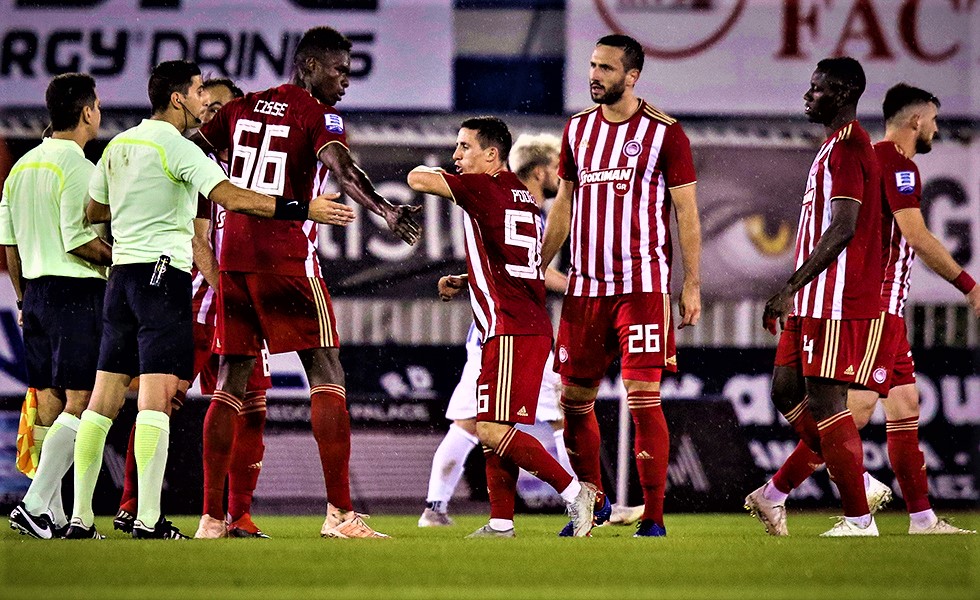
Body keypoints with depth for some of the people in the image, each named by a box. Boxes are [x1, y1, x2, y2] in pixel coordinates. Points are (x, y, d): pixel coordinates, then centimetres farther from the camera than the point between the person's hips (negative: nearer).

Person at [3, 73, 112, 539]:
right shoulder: (78, 168, -12)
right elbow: (78, 240, -19)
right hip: (77, 291, -8)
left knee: (49, 404, 9)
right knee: (79, 402, -8)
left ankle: (54, 516, 8)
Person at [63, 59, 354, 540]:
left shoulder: (118, 146, 14)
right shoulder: (176, 148, -10)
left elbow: (93, 211, 26)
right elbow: (232, 198, -21)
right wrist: (304, 210, -21)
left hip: (121, 275, 8)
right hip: (163, 274, -8)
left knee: (105, 397, 8)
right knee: (155, 395, -12)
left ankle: (80, 517, 8)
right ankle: (148, 520, -18)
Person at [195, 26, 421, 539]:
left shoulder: (241, 108, 16)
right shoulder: (318, 116, -3)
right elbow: (341, 169, -22)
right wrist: (386, 212, -35)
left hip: (233, 259, 6)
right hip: (287, 258, -6)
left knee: (231, 382, 10)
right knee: (326, 375, -3)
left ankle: (211, 517, 7)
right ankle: (339, 512, -12)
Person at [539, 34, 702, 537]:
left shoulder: (664, 133, -3)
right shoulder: (577, 129, 12)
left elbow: (686, 211, -1)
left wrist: (692, 284, -6)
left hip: (642, 284, -5)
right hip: (585, 285, 6)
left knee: (643, 397, -11)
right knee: (574, 400, 8)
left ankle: (653, 520, -8)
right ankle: (593, 503, 26)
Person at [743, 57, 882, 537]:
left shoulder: (846, 148, -13)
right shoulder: (835, 147, 20)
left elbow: (842, 230, -22)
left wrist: (790, 290, -22)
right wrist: (794, 296, 25)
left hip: (836, 300, -10)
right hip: (815, 301, 10)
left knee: (824, 401, -8)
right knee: (788, 393, 11)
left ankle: (858, 518, -4)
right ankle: (862, 486, 15)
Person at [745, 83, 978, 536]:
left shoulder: (873, 160, 19)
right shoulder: (897, 164, -12)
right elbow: (917, 237, -20)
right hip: (877, 306, -11)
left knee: (904, 406, 9)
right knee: (856, 410, -12)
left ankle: (922, 517, 9)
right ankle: (774, 494, -11)